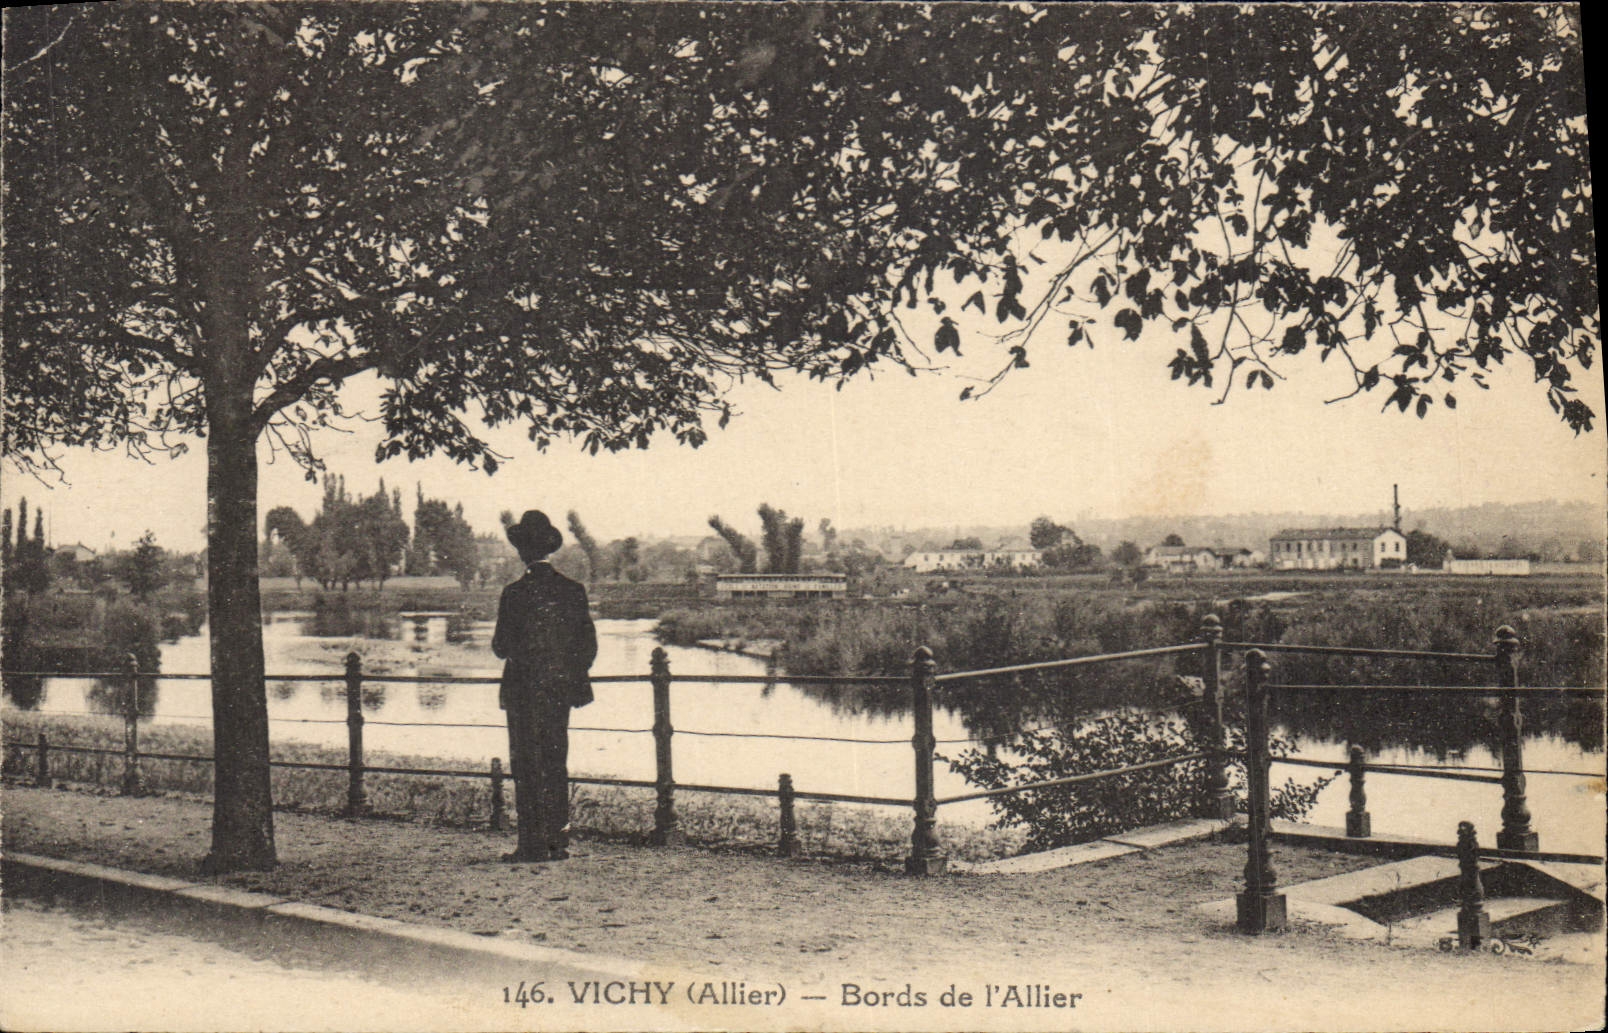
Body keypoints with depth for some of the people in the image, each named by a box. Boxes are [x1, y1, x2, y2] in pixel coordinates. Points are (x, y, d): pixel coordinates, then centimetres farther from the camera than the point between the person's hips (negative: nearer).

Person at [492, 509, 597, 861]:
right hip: (561, 688, 5)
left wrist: (499, 642, 12)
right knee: (557, 764, 11)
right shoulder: (573, 590, 2)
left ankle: (533, 843, 2)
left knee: (527, 766, 1)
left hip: (525, 690, -5)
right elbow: (589, 644, 4)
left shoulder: (516, 594, -12)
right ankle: (558, 841, 13)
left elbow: (503, 647, -10)